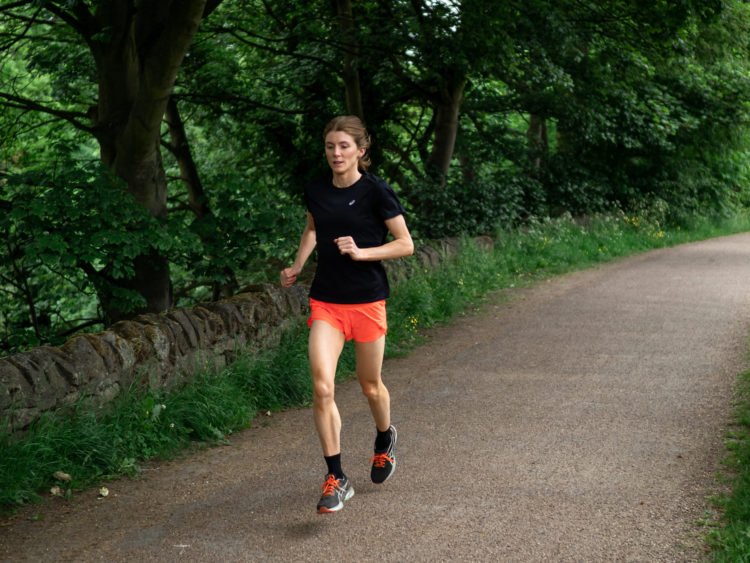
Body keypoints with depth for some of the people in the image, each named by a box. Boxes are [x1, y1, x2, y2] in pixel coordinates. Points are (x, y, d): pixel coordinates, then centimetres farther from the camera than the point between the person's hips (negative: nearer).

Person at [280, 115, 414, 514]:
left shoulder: (376, 191, -9)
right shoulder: (316, 192, 4)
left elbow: (405, 245, -6)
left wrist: (362, 252, -19)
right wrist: (297, 265, 12)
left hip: (367, 300, -3)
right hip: (325, 302, 3)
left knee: (370, 385, 12)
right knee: (322, 387, -13)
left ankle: (385, 439, 46)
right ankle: (336, 479, -5)